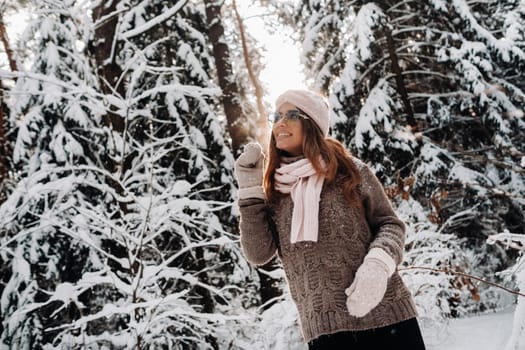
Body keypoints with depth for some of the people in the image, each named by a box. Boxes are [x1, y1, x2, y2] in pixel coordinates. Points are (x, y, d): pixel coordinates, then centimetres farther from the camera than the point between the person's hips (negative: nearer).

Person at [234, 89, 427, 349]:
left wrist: (378, 264, -15)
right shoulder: (272, 190, 9)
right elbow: (258, 254, 1)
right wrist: (250, 191, -5)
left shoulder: (350, 169, 3)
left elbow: (388, 224, 4)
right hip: (324, 329, 1)